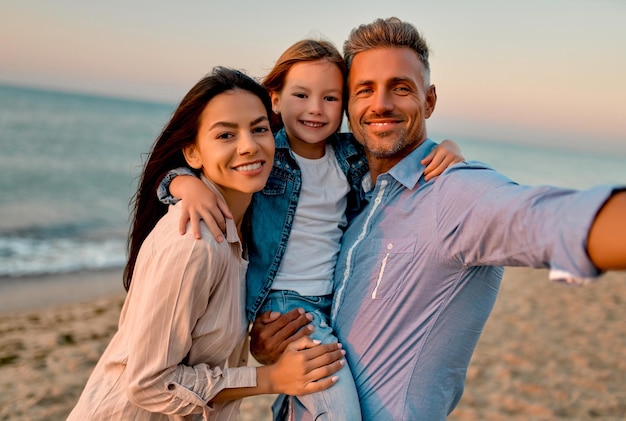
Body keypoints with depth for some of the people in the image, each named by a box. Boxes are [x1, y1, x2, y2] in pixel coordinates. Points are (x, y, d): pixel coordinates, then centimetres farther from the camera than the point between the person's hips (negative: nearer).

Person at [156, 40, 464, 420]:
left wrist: (447, 147, -2)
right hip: (282, 302, -5)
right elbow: (175, 164, -6)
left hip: (338, 301, 5)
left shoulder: (353, 155, 4)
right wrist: (188, 184, -29)